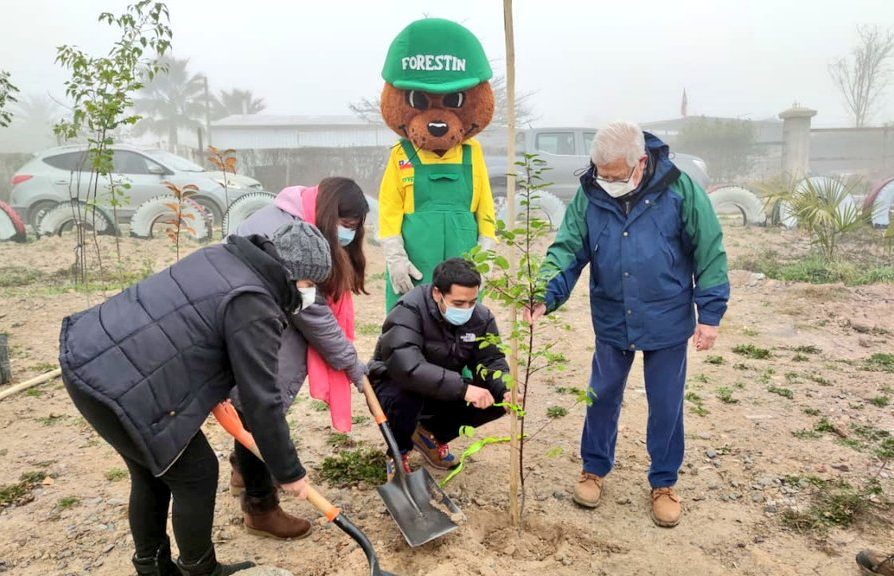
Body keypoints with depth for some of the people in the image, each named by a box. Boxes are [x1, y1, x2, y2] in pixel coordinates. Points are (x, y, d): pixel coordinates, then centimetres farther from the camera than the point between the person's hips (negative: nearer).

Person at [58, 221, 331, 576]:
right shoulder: (254, 307, -19)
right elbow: (261, 401, -15)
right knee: (196, 474, 7)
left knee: (152, 473, 24)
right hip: (116, 384, -10)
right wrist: (288, 471, -3)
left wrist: (215, 391, 28)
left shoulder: (226, 258, 9)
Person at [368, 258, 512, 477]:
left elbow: (492, 360, -9)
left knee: (497, 400, -14)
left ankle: (430, 434, 9)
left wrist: (506, 391, -31)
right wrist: (462, 388, -50)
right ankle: (398, 455, -5)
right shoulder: (408, 311, -29)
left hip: (445, 391, 5)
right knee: (405, 397, -39)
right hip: (394, 385, -5)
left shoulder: (481, 317, -10)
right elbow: (407, 367, -43)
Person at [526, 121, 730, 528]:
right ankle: (594, 468, 36)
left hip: (667, 322, -2)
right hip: (612, 321, 2)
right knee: (602, 397, 14)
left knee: (666, 405, 11)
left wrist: (710, 314, -8)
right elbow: (568, 249, -9)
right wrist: (546, 295, -26)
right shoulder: (589, 195, -8)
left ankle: (663, 483, 31)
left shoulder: (679, 189, -14)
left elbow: (709, 253, -8)